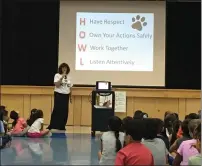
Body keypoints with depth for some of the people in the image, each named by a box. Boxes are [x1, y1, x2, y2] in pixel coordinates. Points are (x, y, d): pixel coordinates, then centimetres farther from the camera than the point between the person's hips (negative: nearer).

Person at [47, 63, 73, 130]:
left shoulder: (68, 77, 11)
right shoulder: (57, 75, -4)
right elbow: (57, 85, -17)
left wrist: (70, 97, 14)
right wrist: (62, 77, -23)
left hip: (66, 95, 5)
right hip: (59, 95, -5)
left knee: (65, 111, 3)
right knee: (57, 110, -10)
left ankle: (62, 126, 11)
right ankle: (52, 126, -6)